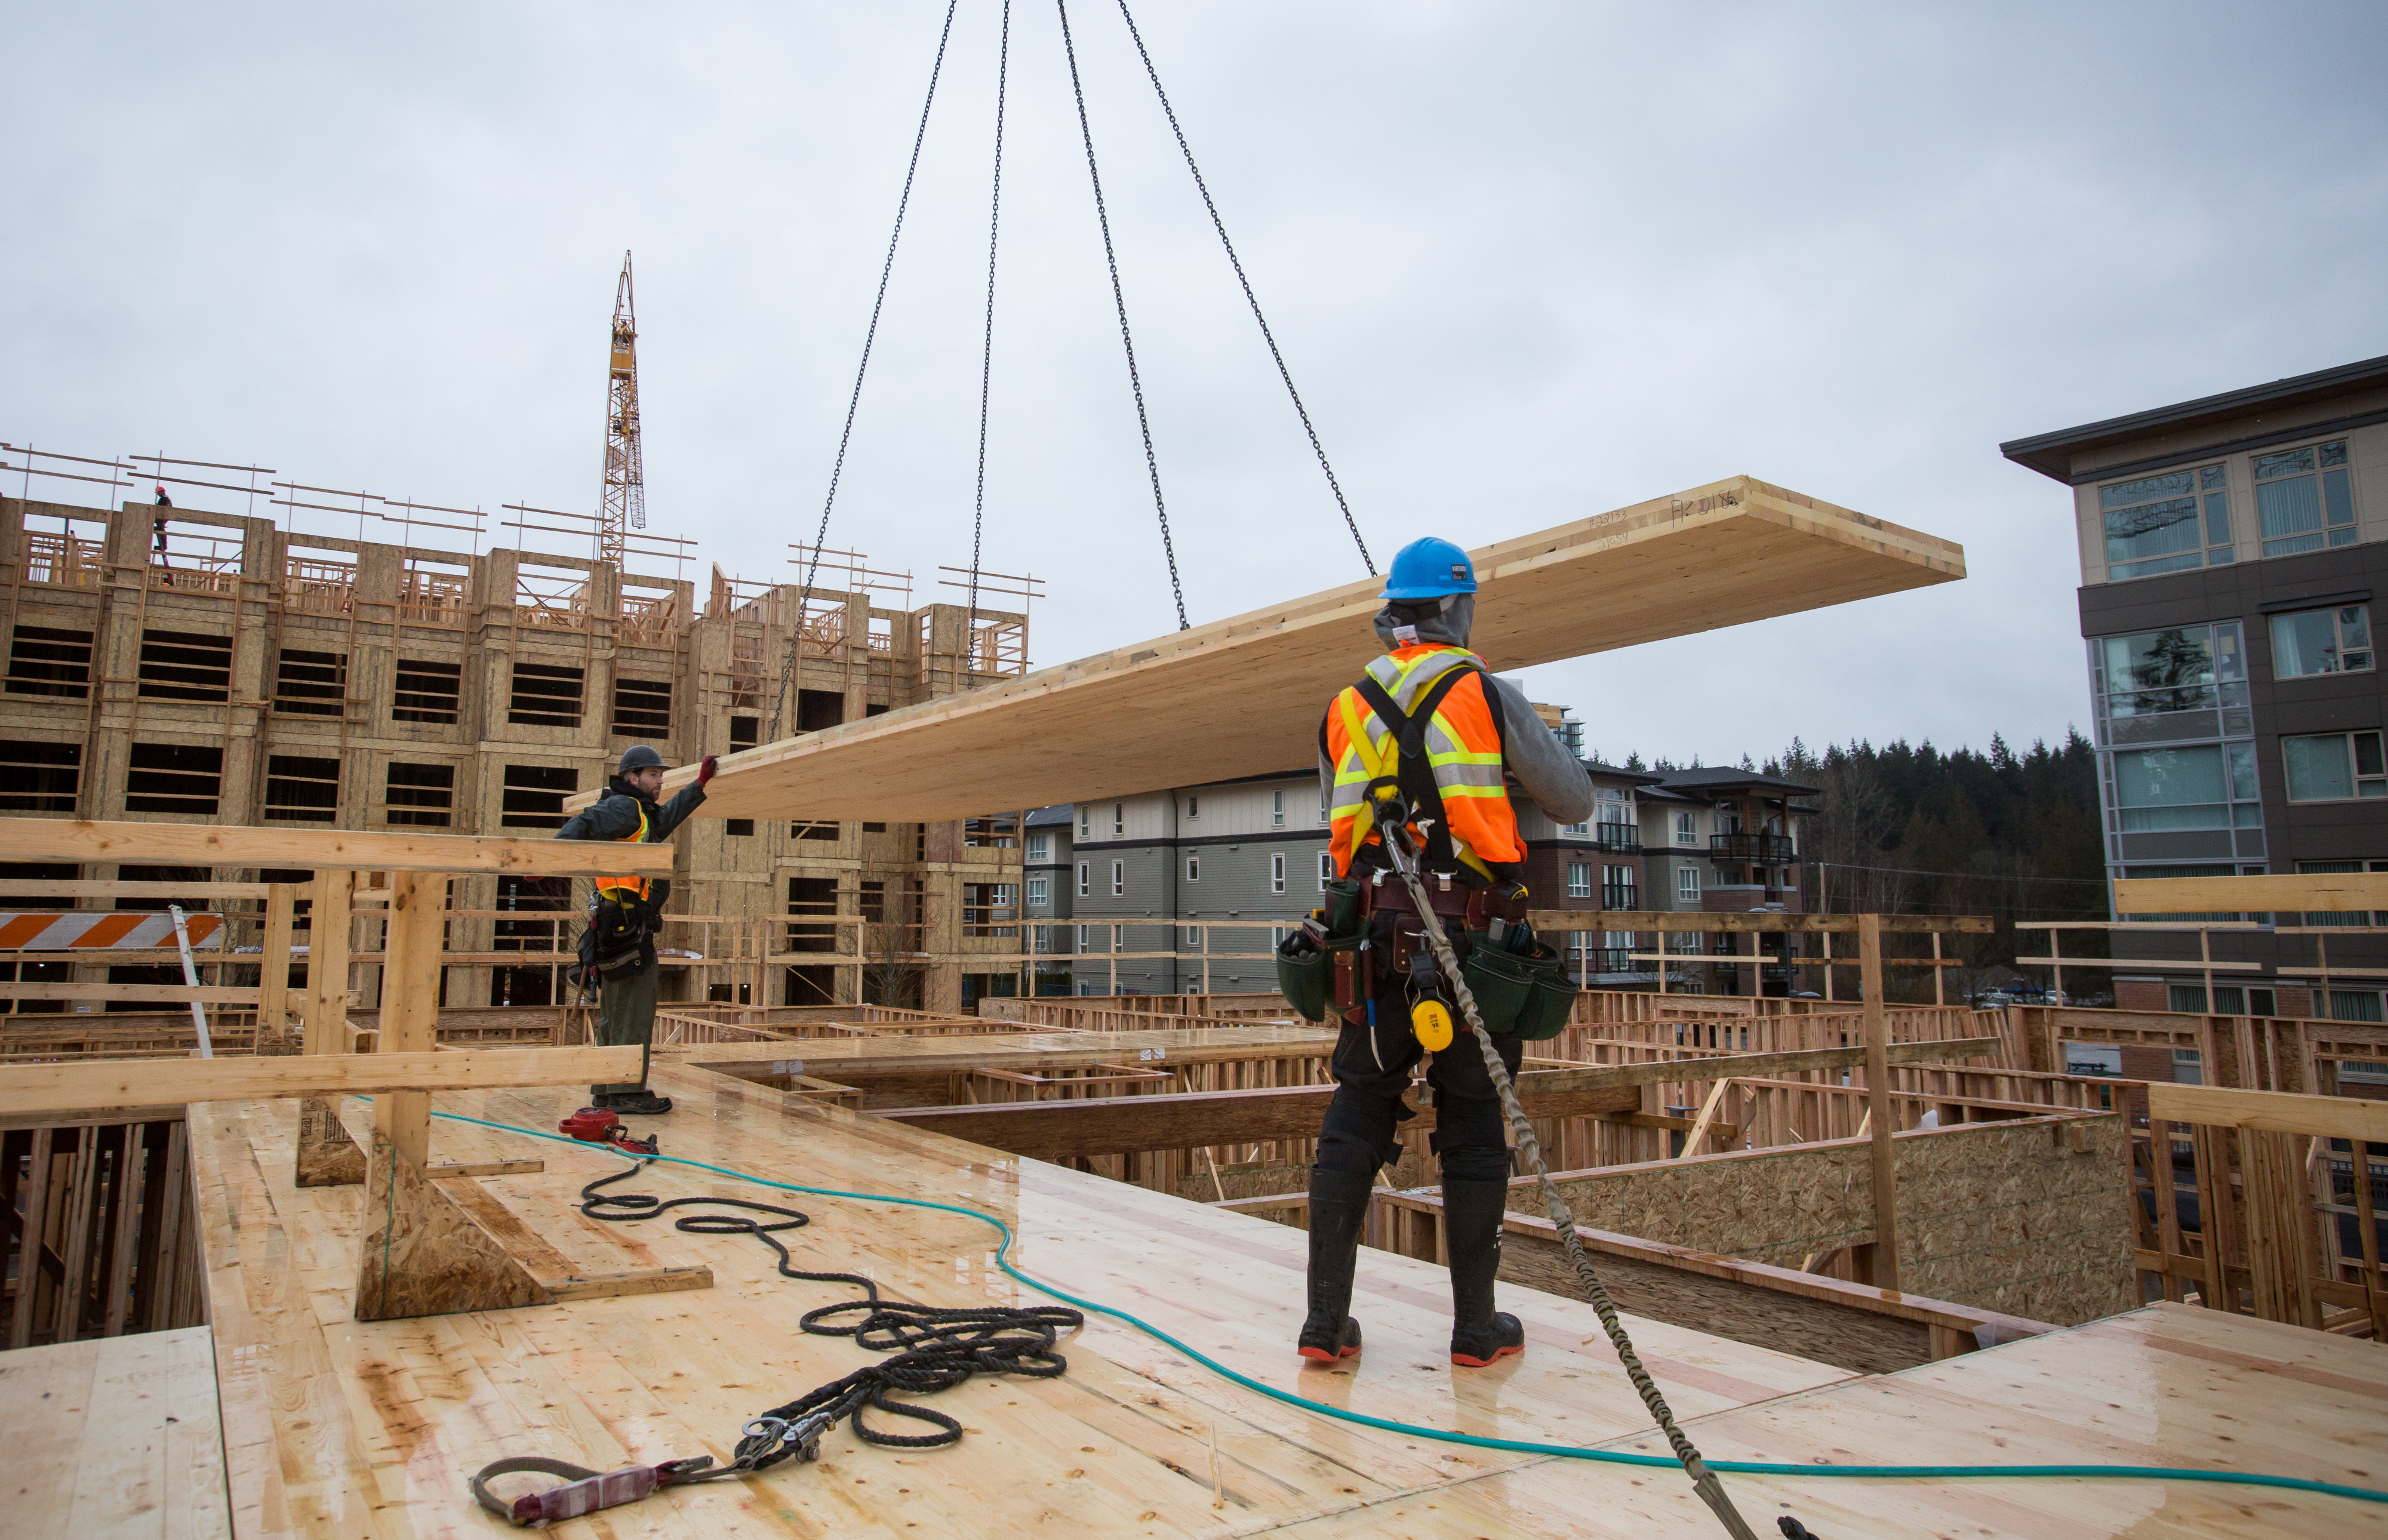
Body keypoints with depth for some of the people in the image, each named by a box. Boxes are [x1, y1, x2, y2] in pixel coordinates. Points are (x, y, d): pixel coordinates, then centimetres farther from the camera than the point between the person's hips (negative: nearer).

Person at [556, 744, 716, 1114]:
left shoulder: (645, 814, 21)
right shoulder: (624, 808, -9)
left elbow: (669, 816, 40)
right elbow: (585, 823, -25)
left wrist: (699, 785, 42)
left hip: (624, 927, 11)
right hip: (627, 925, -11)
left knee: (616, 1011, 15)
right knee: (633, 1009, -7)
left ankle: (606, 1091, 22)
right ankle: (627, 1092, -3)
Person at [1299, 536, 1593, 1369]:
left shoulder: (1345, 707, 9)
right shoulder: (1488, 694, -3)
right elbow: (1575, 805, 5)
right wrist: (1550, 741, 23)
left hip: (1375, 941, 3)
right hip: (1471, 942, -3)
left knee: (1352, 1127, 9)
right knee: (1473, 1134, 8)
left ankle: (1326, 1322, 12)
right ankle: (1476, 1327, 20)